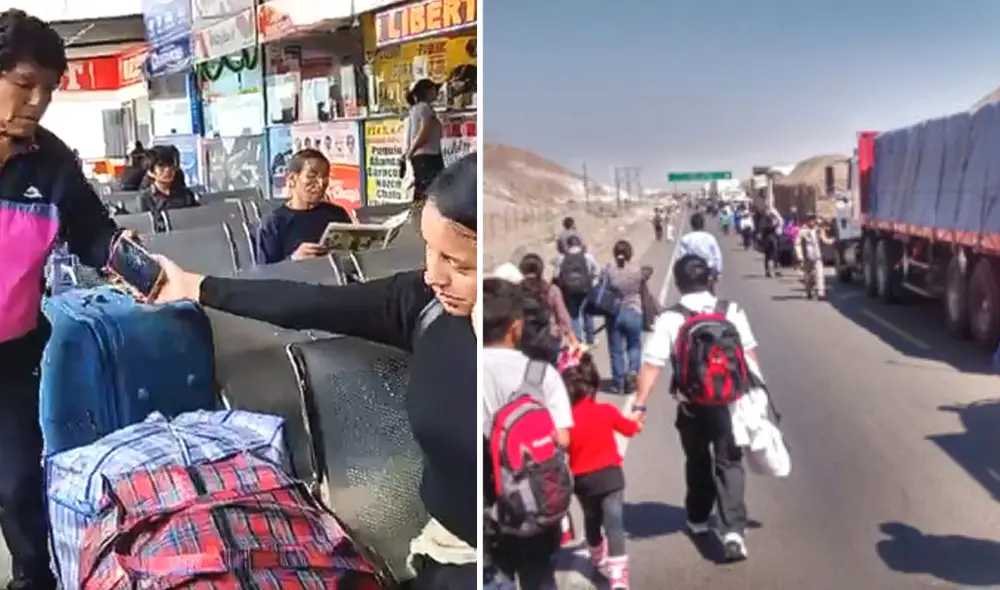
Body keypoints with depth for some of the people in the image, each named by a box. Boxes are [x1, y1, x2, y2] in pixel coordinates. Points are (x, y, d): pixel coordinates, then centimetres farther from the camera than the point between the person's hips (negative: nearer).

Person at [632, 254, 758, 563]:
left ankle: (698, 519, 38)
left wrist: (639, 405, -12)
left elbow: (651, 366, -14)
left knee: (697, 461, 21)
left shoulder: (669, 319, -10)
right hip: (729, 402, 0)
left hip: (691, 406, 0)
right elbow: (750, 356, 1)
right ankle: (733, 529, -7)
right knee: (729, 463, 8)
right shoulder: (732, 311, -3)